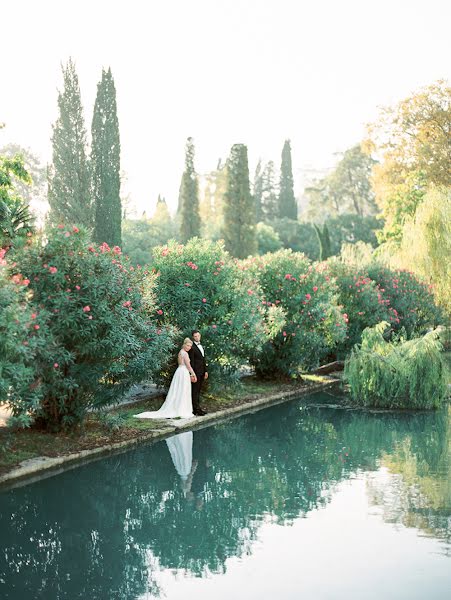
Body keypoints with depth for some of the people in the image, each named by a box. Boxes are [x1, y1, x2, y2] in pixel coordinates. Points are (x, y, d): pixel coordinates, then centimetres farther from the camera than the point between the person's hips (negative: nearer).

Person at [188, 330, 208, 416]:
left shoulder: (201, 346, 17)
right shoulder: (192, 347, -11)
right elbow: (191, 362, -14)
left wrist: (205, 371, 16)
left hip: (202, 372, 9)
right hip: (196, 371, -8)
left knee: (198, 391, 11)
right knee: (195, 391, -6)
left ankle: (197, 408, 15)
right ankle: (196, 409, -6)